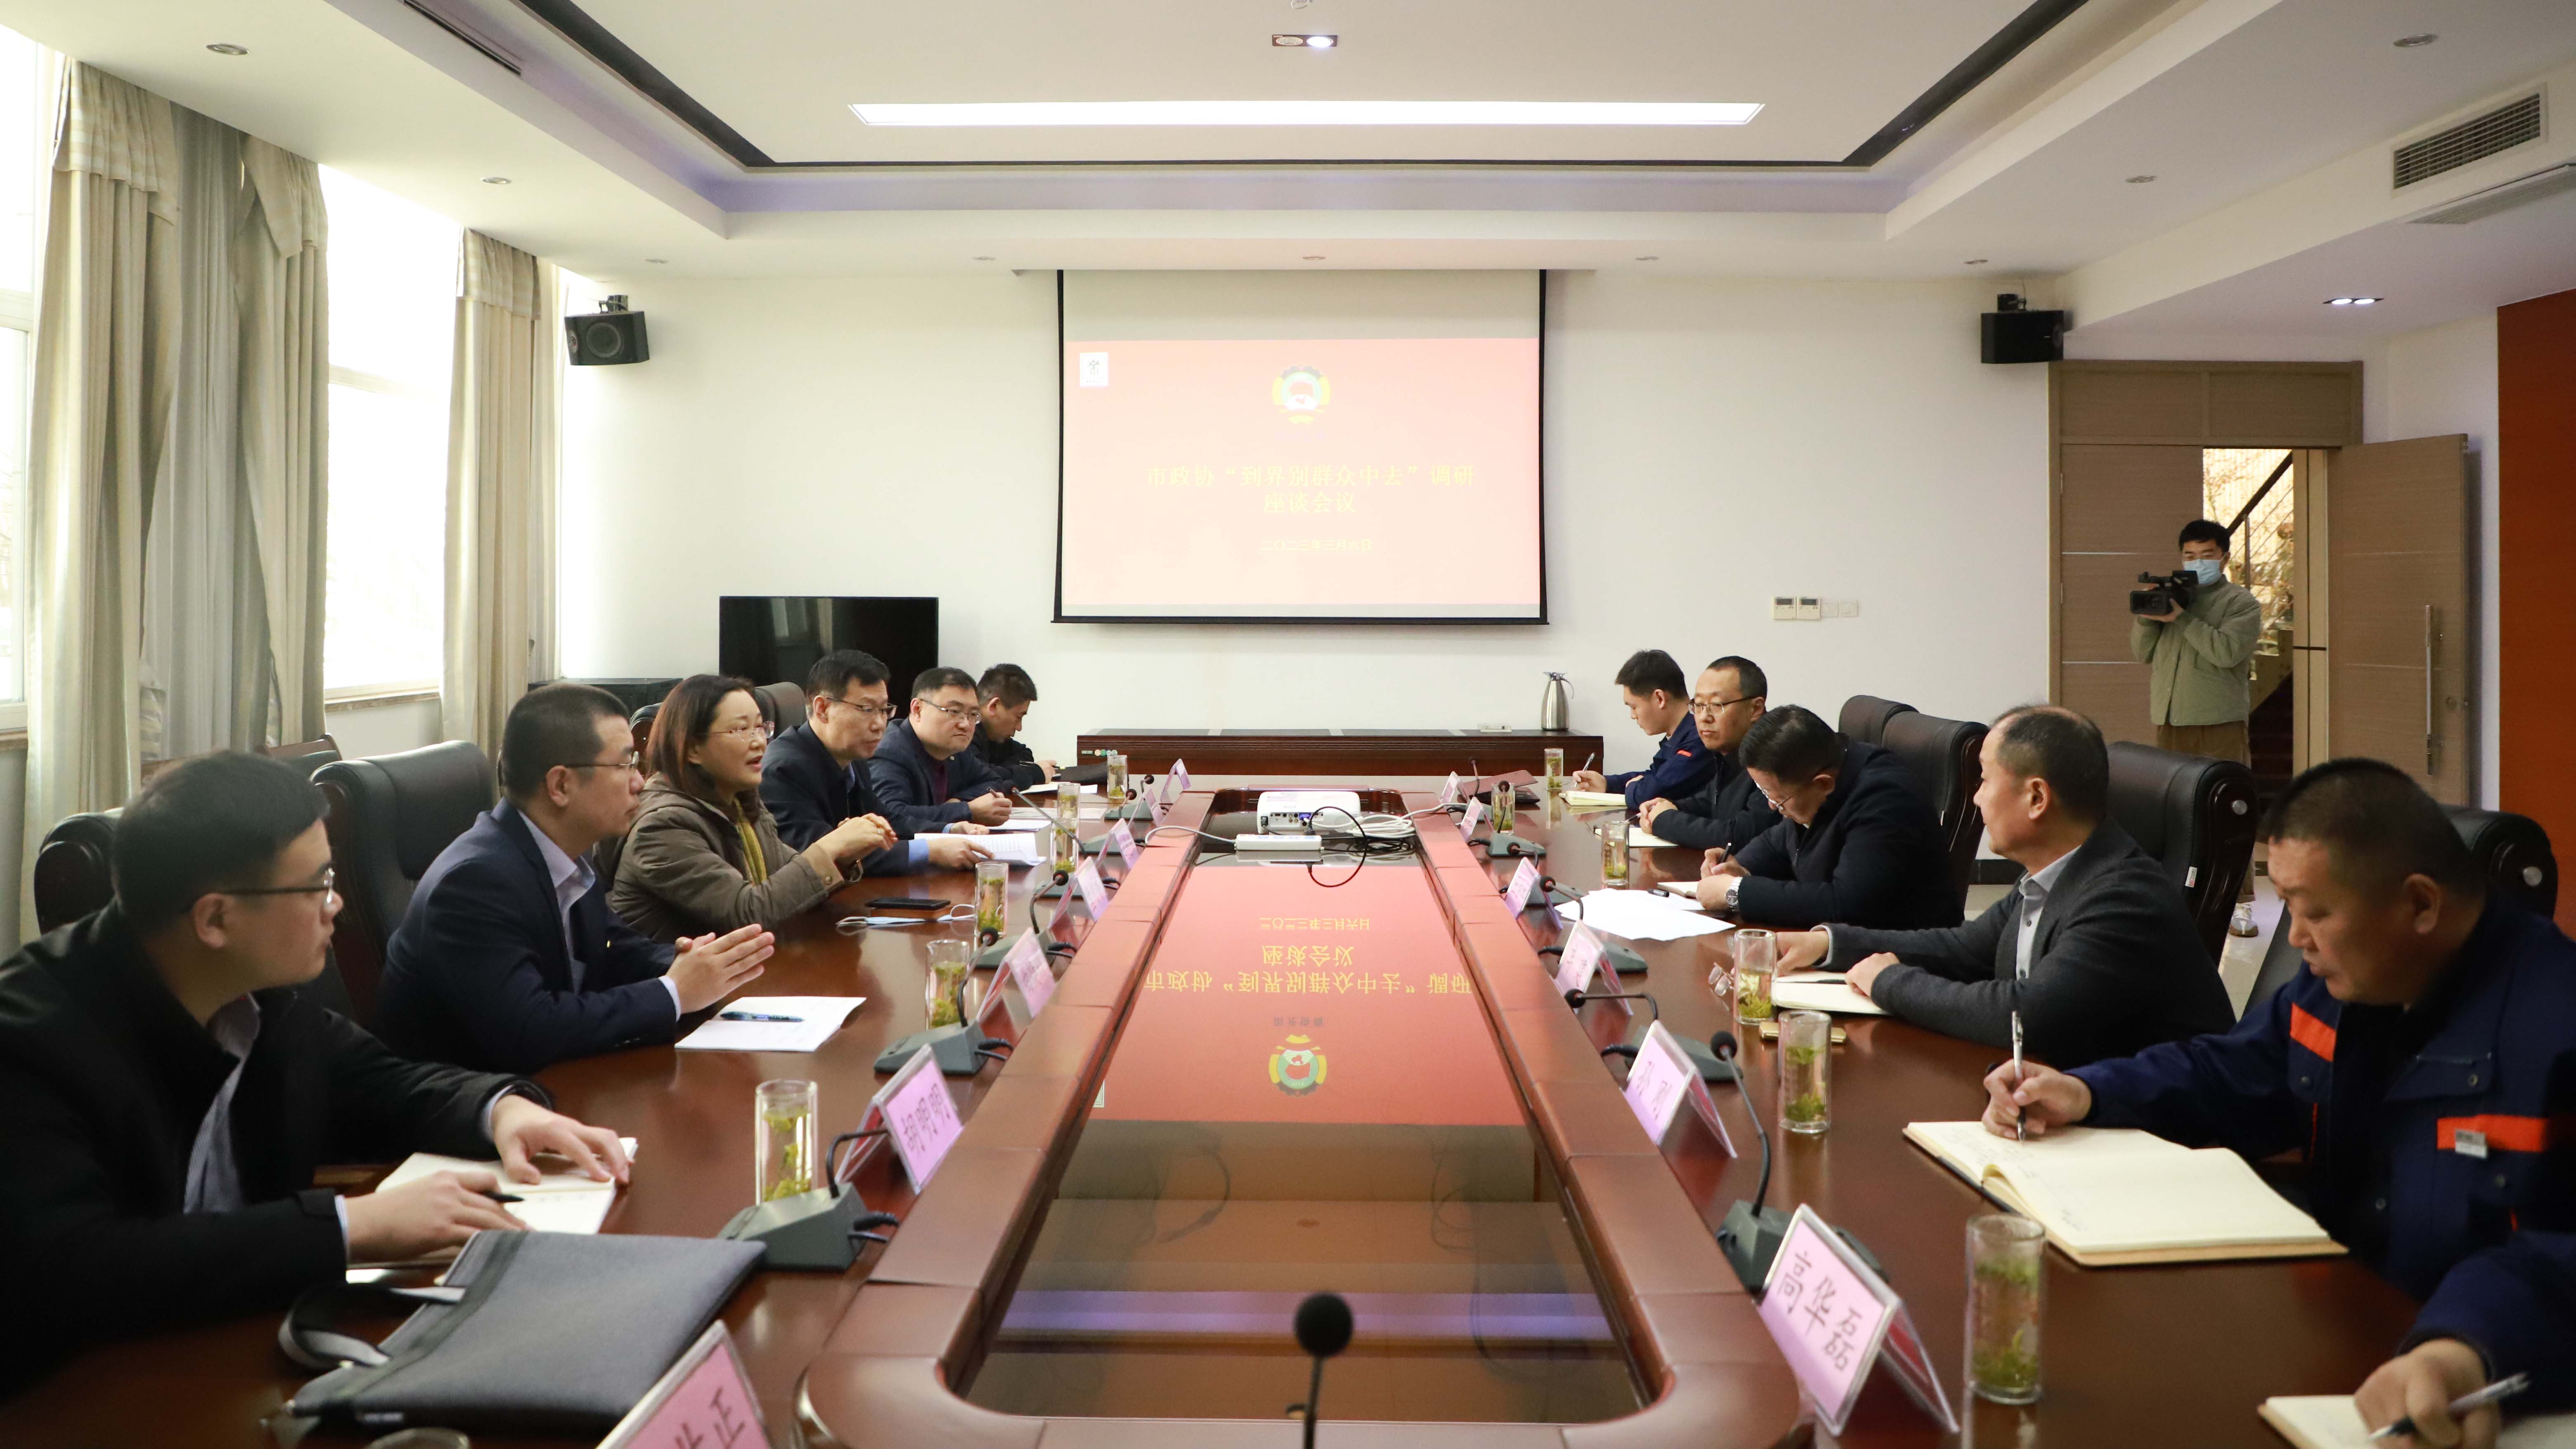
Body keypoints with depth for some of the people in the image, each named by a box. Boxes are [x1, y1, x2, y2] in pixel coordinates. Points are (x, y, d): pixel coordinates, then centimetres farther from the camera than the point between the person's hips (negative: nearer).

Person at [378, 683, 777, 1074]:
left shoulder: (566, 854, 0)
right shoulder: (476, 881, -22)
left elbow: (613, 950, 13)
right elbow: (523, 1032, -29)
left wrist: (691, 964, -8)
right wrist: (673, 994, -22)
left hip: (542, 1082, 7)